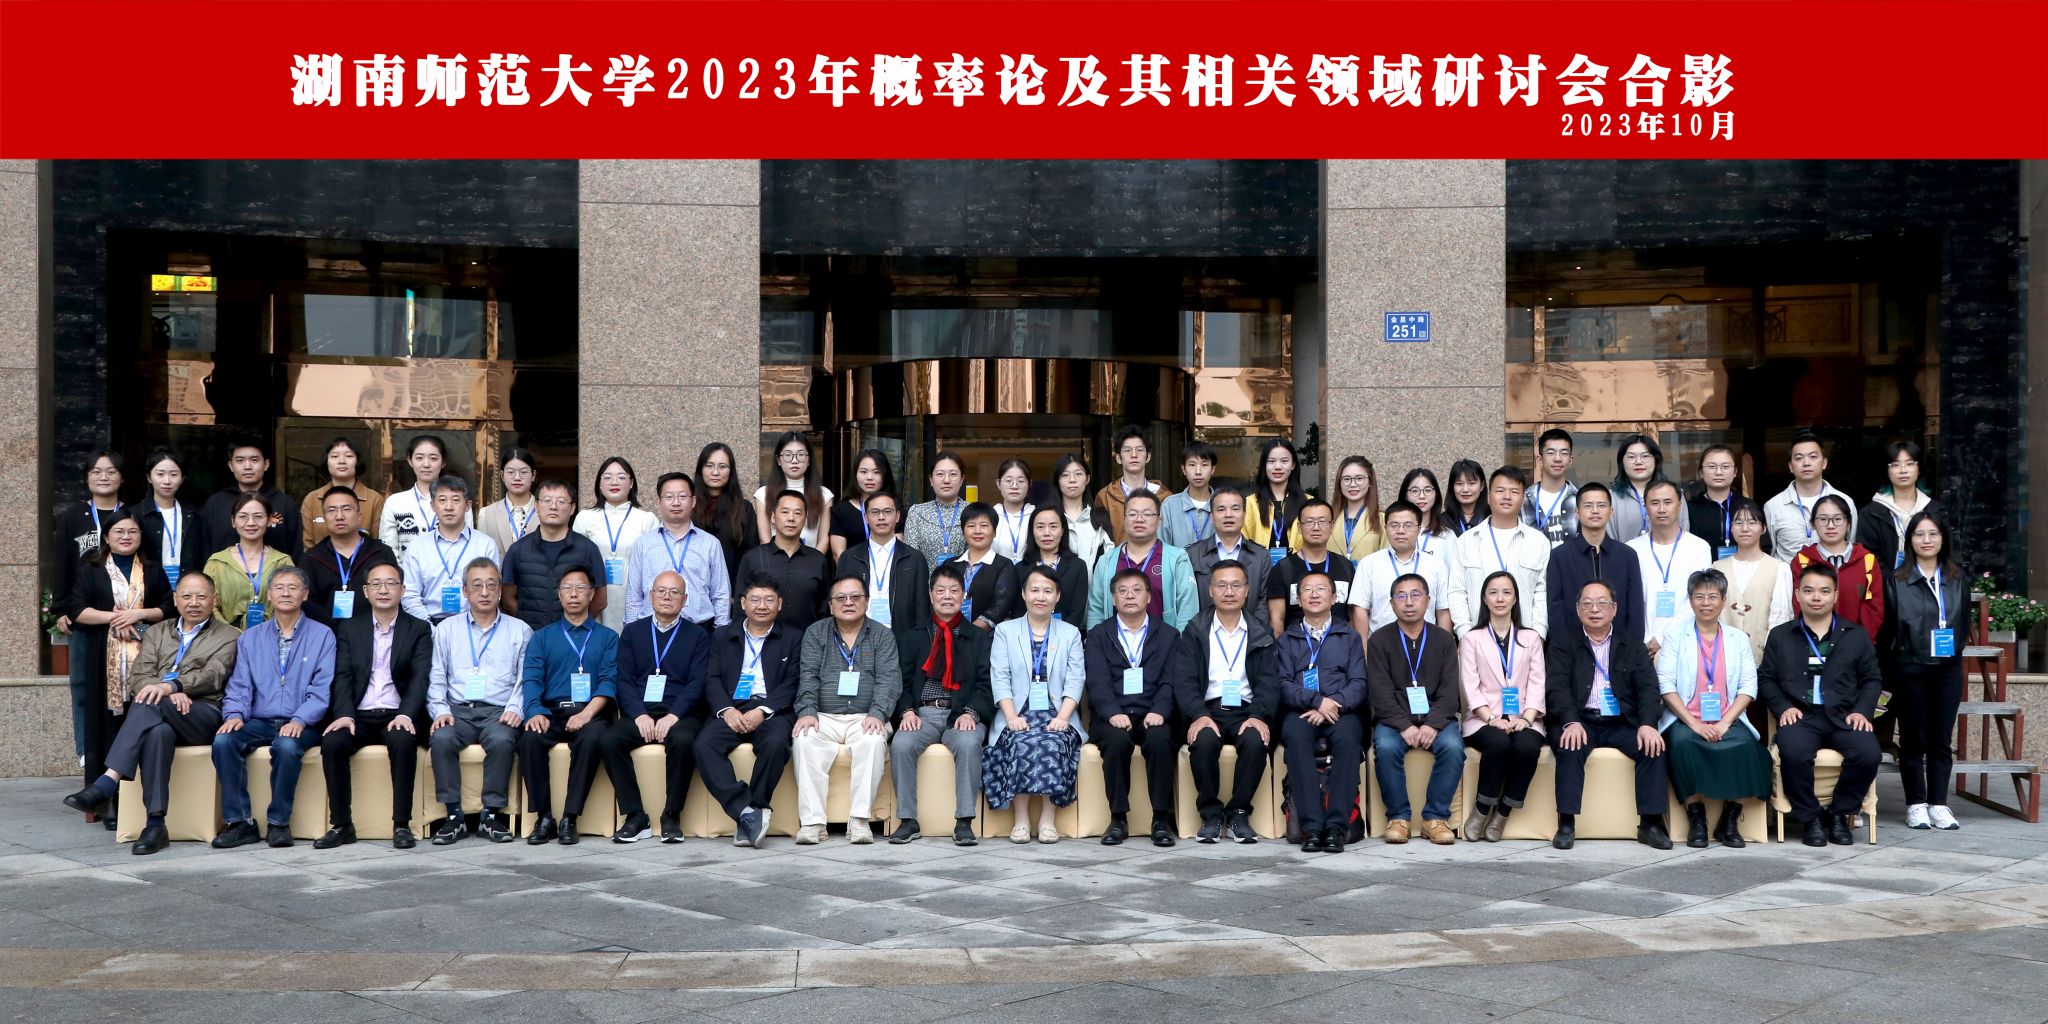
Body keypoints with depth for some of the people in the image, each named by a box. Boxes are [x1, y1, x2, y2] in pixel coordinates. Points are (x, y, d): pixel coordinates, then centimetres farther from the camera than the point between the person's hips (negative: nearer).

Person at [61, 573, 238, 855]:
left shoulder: (229, 637, 15)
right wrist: (172, 693, -11)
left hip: (204, 716, -3)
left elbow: (211, 677, -4)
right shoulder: (156, 634, 28)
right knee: (158, 732, -37)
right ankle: (155, 825, -42)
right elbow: (138, 675, 12)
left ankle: (106, 785, -41)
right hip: (161, 716, 3)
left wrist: (170, 686, -23)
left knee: (149, 703, -35)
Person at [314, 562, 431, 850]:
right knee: (331, 742, -27)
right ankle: (341, 824, -17)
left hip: (398, 716, -2)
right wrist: (345, 715, -15)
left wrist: (405, 714, -20)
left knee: (403, 742, -34)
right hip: (359, 716, 2)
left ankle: (402, 824, -26)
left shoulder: (418, 630, 9)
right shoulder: (349, 628, 14)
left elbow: (420, 678, -3)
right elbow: (342, 676, 4)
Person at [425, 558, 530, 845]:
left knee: (502, 740, -35)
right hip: (457, 711, 1)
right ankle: (453, 815, -23)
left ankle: (490, 816, -25)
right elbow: (436, 679, 12)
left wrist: (515, 708, -11)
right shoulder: (447, 629, 19)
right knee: (441, 739, -31)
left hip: (498, 712, -1)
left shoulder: (519, 631, 14)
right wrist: (440, 710, -5)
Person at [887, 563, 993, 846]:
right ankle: (908, 820, -20)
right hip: (922, 713, 1)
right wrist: (907, 711, -10)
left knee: (968, 743, -34)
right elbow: (902, 681, 10)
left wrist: (971, 713, -15)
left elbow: (985, 684, 4)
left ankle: (964, 822, -28)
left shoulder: (978, 637, 15)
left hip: (962, 714, -1)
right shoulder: (912, 636, 18)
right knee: (901, 744, -30)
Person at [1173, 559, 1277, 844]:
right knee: (1203, 741, -33)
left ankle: (1239, 812, -14)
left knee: (1256, 741, -32)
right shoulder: (1194, 631, 10)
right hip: (1207, 711, -1)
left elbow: (1269, 682, 3)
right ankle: (1210, 813, -15)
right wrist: (1198, 715, -19)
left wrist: (1258, 716, -16)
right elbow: (1184, 681, -1)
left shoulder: (1261, 633, 13)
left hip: (1247, 711, 1)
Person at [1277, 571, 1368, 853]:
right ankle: (1311, 825, -37)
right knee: (1296, 736, -34)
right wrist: (1317, 700, -13)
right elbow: (1284, 684, 5)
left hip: (1342, 712, 0)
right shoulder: (1287, 639, 20)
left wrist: (1334, 704, -12)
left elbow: (1359, 683, 7)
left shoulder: (1349, 636, 21)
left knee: (1347, 737, -34)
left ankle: (1337, 825, -35)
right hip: (1300, 712, 0)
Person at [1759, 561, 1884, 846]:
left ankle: (1839, 813, -4)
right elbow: (1766, 678, 12)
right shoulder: (1780, 636, 16)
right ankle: (1809, 818, -12)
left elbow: (1872, 679, 15)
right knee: (1794, 752, -35)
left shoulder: (1856, 636, 18)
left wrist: (1862, 710, -2)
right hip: (1800, 716, -1)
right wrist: (1783, 707, -5)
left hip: (1844, 716, 1)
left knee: (1867, 753, -30)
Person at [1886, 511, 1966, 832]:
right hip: (1910, 669, -3)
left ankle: (1939, 804, 10)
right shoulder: (1896, 580, 0)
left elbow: (1965, 623, 14)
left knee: (1942, 739, 5)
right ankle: (1916, 804, 9)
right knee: (1913, 738, 3)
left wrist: (1953, 645, 2)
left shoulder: (1957, 580, 11)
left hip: (1948, 669, 3)